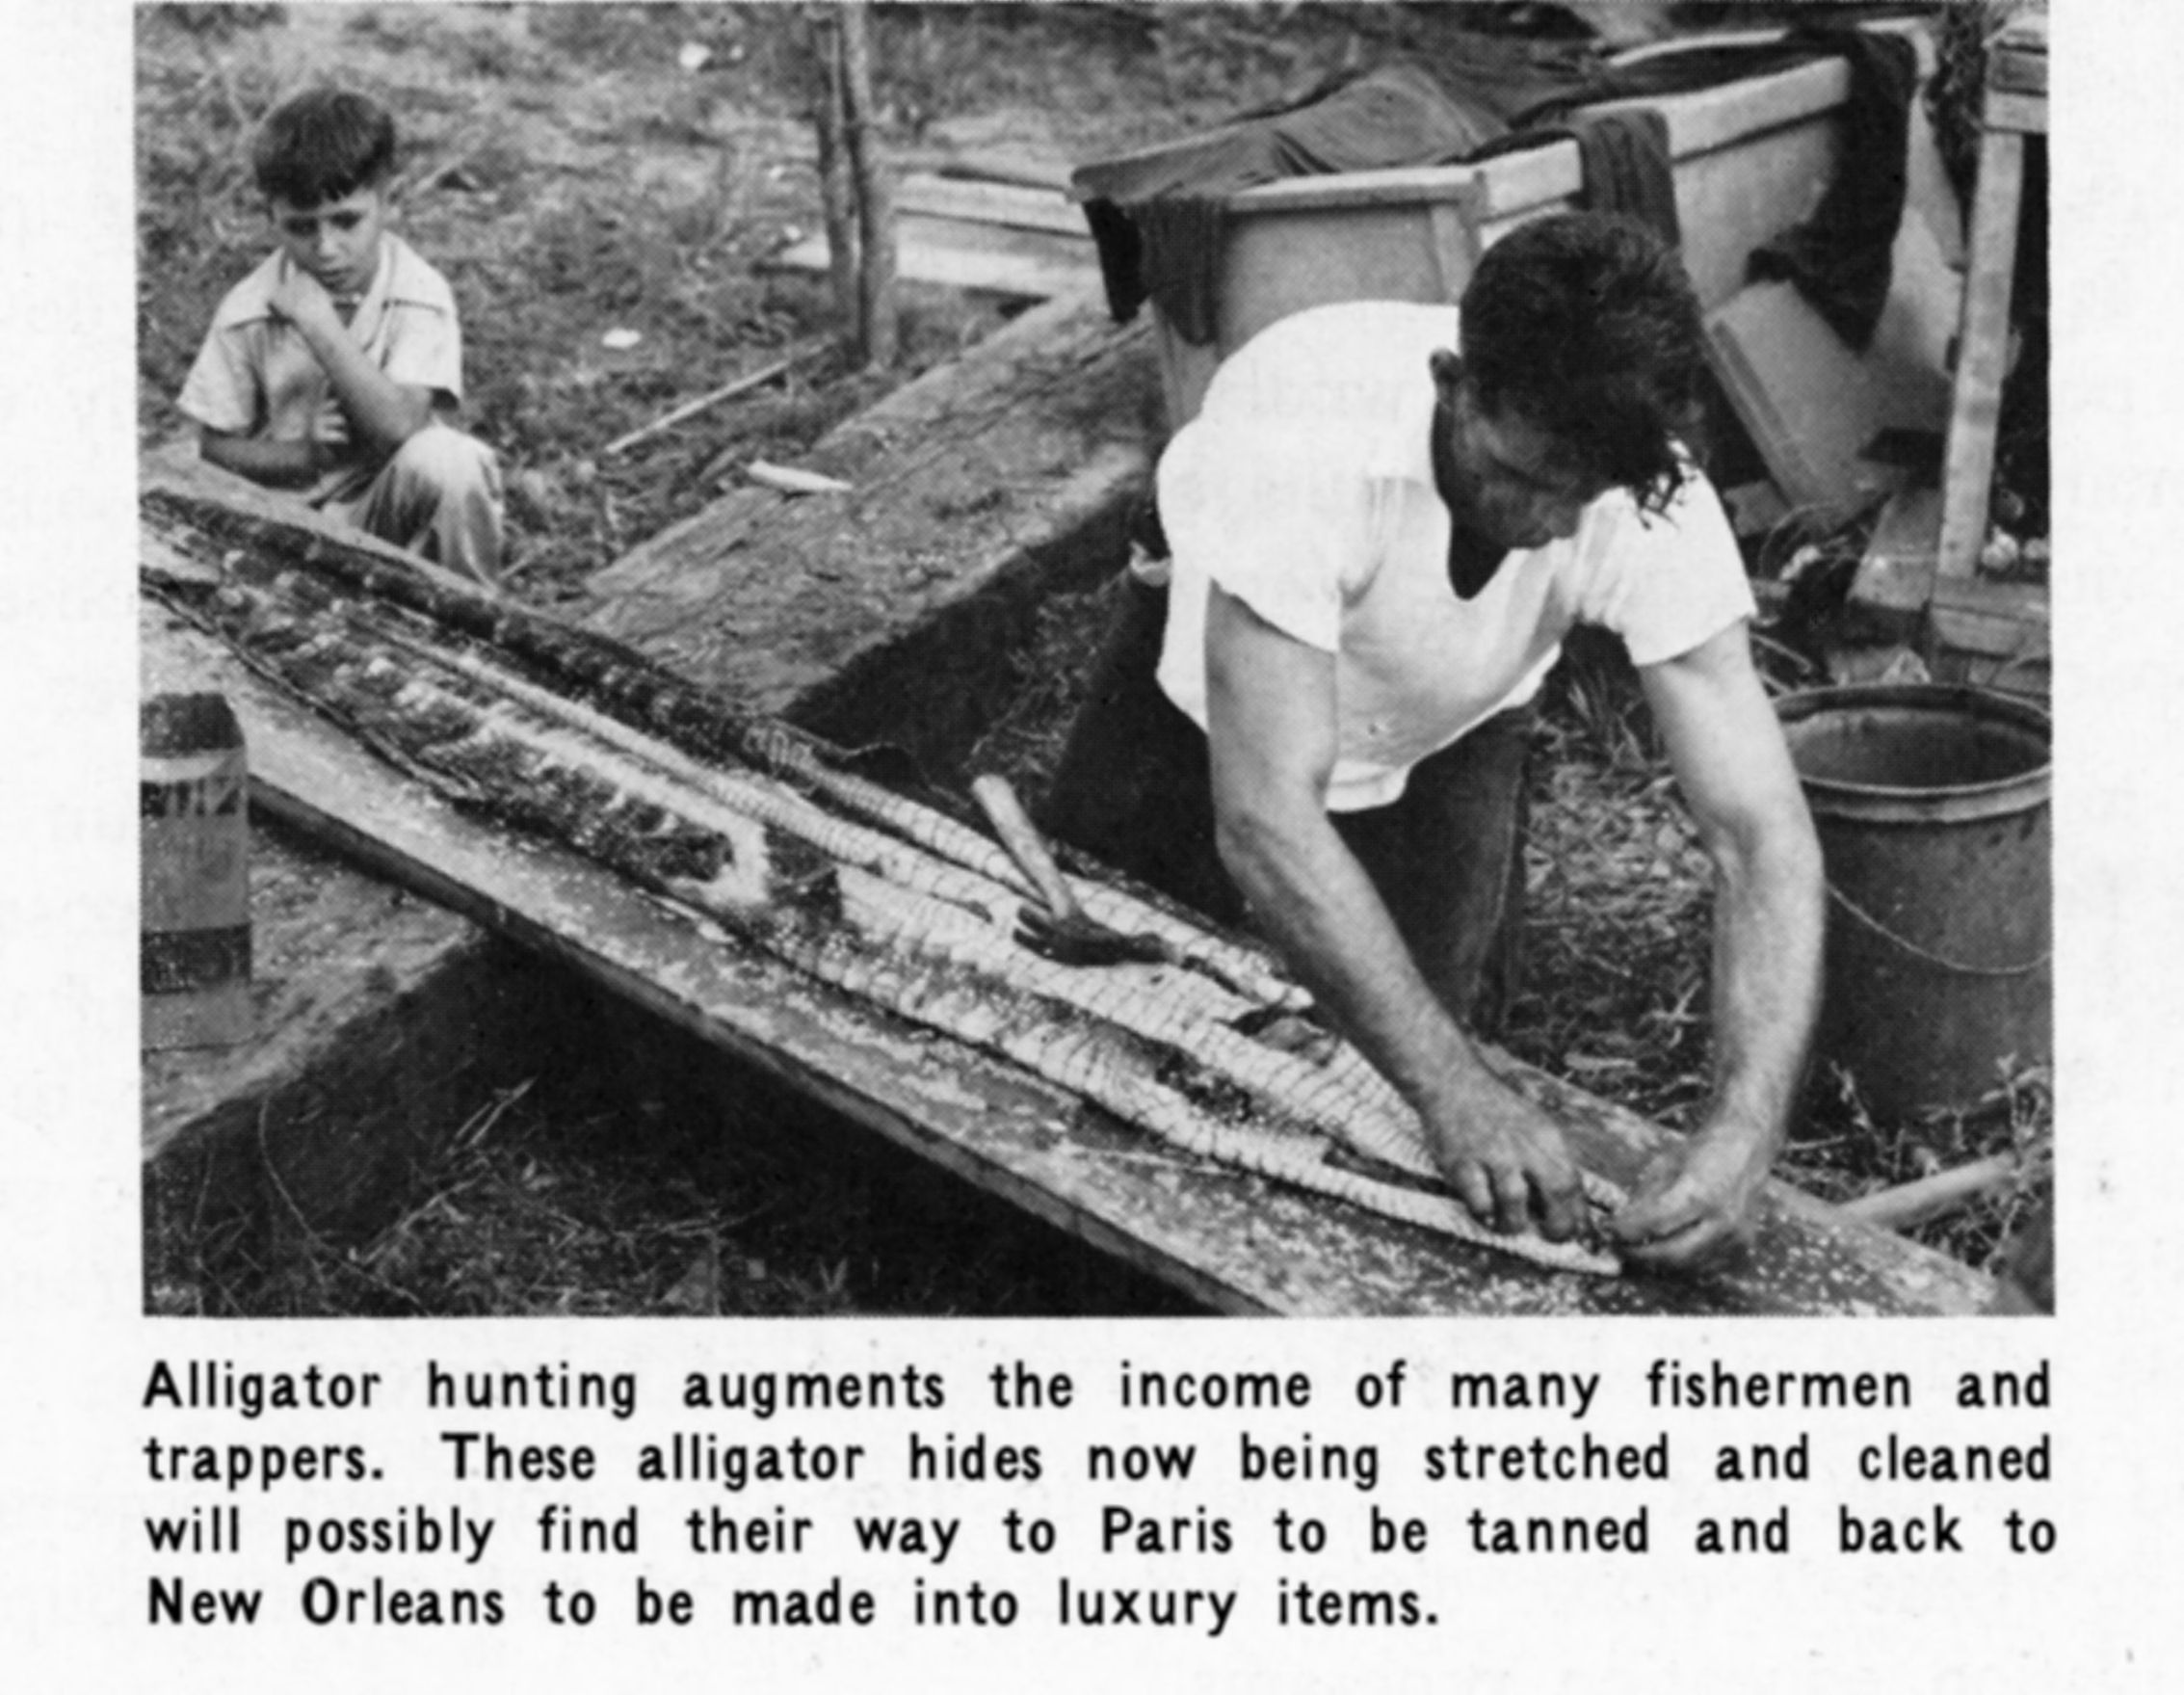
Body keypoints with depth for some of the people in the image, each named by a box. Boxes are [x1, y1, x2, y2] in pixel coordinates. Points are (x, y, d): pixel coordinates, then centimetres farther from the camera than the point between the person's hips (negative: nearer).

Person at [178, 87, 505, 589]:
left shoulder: (420, 297, -13)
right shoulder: (246, 314, -6)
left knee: (443, 458, -33)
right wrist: (301, 454, -19)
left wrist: (318, 322, -28)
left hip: (387, 505, -1)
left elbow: (400, 425, -26)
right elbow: (216, 447, 1)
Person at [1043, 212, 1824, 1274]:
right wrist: (1452, 1087, -53)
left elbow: (1760, 833, -34)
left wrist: (1744, 1126, -49)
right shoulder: (1306, 430, -43)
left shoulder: (1651, 502, -33)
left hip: (1445, 741, 2)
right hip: (1209, 708, -1)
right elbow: (1266, 817, -46)